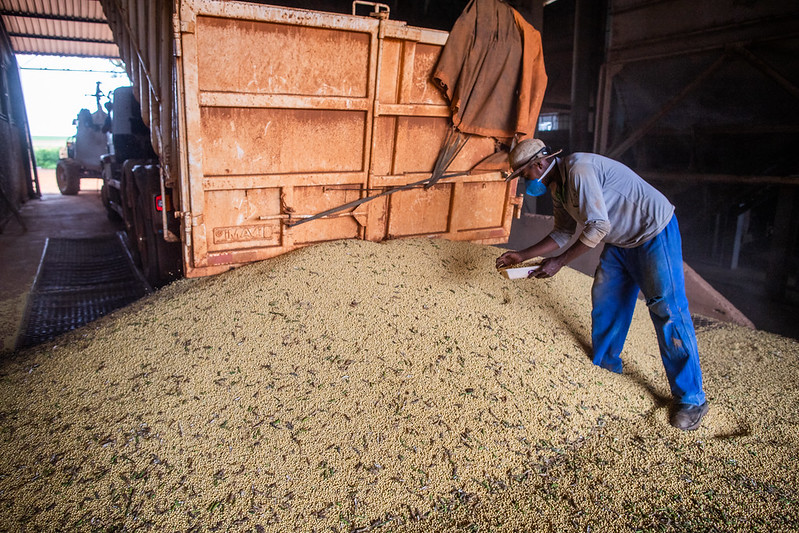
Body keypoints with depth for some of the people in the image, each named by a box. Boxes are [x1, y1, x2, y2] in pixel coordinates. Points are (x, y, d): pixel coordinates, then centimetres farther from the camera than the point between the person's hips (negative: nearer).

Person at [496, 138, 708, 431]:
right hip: (621, 240, 10)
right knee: (604, 298, 12)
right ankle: (605, 363, 30)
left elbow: (598, 226, -28)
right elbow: (563, 233, 12)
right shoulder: (557, 187, 5)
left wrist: (559, 262, -23)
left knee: (667, 309, -9)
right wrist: (522, 255, 6)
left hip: (655, 233, -10)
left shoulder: (578, 168, -25)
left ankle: (690, 399, 0)